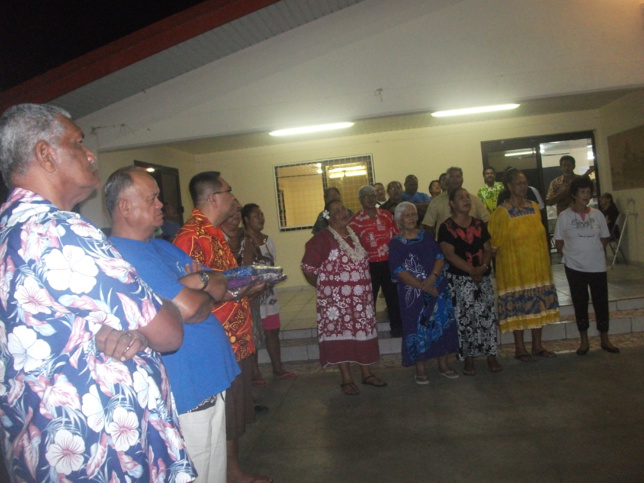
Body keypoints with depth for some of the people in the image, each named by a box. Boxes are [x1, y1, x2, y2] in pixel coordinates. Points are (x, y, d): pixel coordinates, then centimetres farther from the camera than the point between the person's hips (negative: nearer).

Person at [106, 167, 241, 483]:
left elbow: (222, 287, 10)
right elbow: (189, 309, -25)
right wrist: (206, 294, -3)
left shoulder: (164, 248, 12)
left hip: (209, 382, 9)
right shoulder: (124, 255, -19)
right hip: (184, 395, -9)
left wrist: (200, 280, -12)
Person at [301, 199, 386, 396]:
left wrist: (364, 286, 12)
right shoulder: (322, 239, -12)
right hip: (336, 298, -6)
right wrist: (323, 287, 0)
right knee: (341, 334, 0)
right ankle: (346, 379, 11)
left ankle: (367, 373, 24)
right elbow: (307, 268, -11)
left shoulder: (354, 235, 9)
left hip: (361, 296, 6)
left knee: (363, 332, 11)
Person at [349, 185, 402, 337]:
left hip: (389, 263, 3)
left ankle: (397, 328, 25)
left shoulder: (387, 215, 6)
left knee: (393, 296, 11)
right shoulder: (355, 220, -4)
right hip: (369, 265, -3)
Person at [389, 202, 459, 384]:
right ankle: (421, 369, 12)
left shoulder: (427, 236, 10)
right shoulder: (396, 243, -2)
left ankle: (443, 364, 21)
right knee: (418, 328, 0)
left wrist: (432, 278, -16)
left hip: (438, 288, 3)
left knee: (442, 324, 7)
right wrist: (422, 286, -18)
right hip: (413, 293, -3)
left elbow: (440, 257, 1)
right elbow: (398, 270, -11)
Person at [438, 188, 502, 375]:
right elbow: (449, 254, -12)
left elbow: (488, 249, 7)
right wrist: (471, 270, -17)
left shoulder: (479, 225, 11)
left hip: (483, 277, 4)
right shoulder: (446, 227, -3)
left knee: (488, 317, 3)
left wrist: (483, 267, -12)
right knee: (465, 319, -1)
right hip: (459, 279, -4)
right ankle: (468, 359, 10)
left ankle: (491, 356, 13)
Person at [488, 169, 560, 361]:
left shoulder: (534, 207, 7)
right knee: (518, 305, 0)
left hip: (538, 265, 6)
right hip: (514, 267, -6)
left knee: (539, 304, 10)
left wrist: (545, 262, 13)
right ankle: (520, 347, 13)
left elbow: (541, 236, 15)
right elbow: (494, 243, -7)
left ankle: (537, 345, 22)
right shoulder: (501, 213, -10)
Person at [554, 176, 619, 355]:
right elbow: (558, 243, 1)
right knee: (580, 303, 7)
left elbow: (604, 238, 10)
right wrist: (570, 255, -4)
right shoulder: (564, 216, -5)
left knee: (601, 302, 7)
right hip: (575, 268, -2)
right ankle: (584, 341, 18)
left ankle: (604, 340, 21)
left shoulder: (597, 214, 1)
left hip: (597, 266, 2)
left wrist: (594, 253, 2)